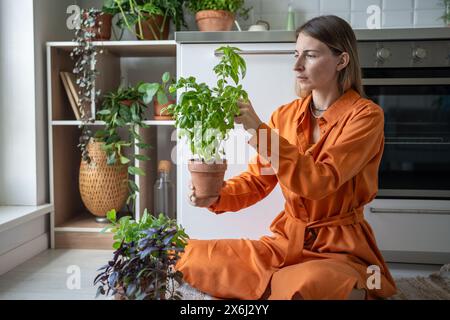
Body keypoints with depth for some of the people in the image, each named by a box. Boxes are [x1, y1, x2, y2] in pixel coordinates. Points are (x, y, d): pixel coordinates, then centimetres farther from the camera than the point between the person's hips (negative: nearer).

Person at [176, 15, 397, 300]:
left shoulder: (366, 115, -10)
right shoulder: (285, 115, 5)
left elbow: (319, 182, -23)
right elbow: (257, 180, 5)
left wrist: (259, 130, -26)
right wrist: (216, 196, -15)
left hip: (341, 248, -5)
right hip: (287, 241, 6)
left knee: (308, 285, -40)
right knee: (193, 256, -12)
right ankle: (290, 283, -5)